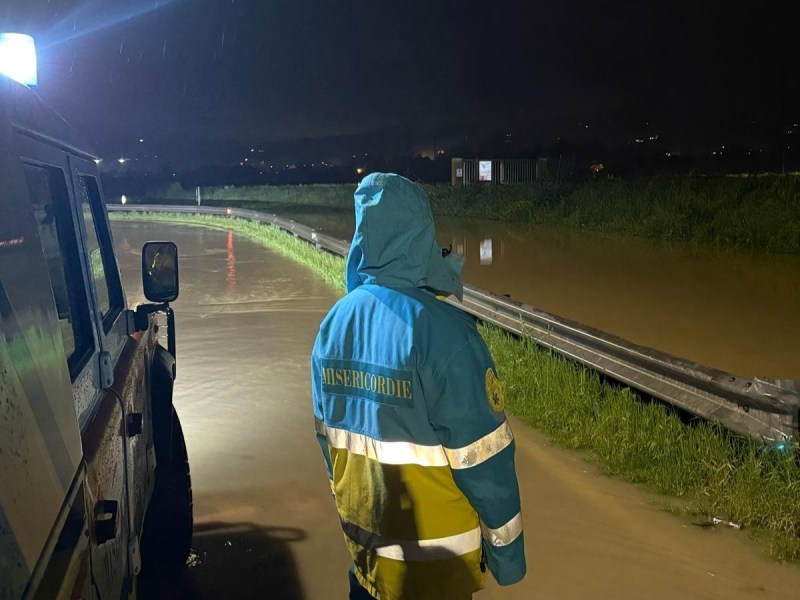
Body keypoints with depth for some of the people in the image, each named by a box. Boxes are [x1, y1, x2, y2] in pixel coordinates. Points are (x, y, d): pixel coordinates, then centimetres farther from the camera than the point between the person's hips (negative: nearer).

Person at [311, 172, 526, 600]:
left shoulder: (334, 323, -5)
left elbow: (327, 434, 5)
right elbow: (482, 455, -21)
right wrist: (505, 546, -7)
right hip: (430, 549, -5)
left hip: (362, 535, 6)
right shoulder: (441, 328, -26)